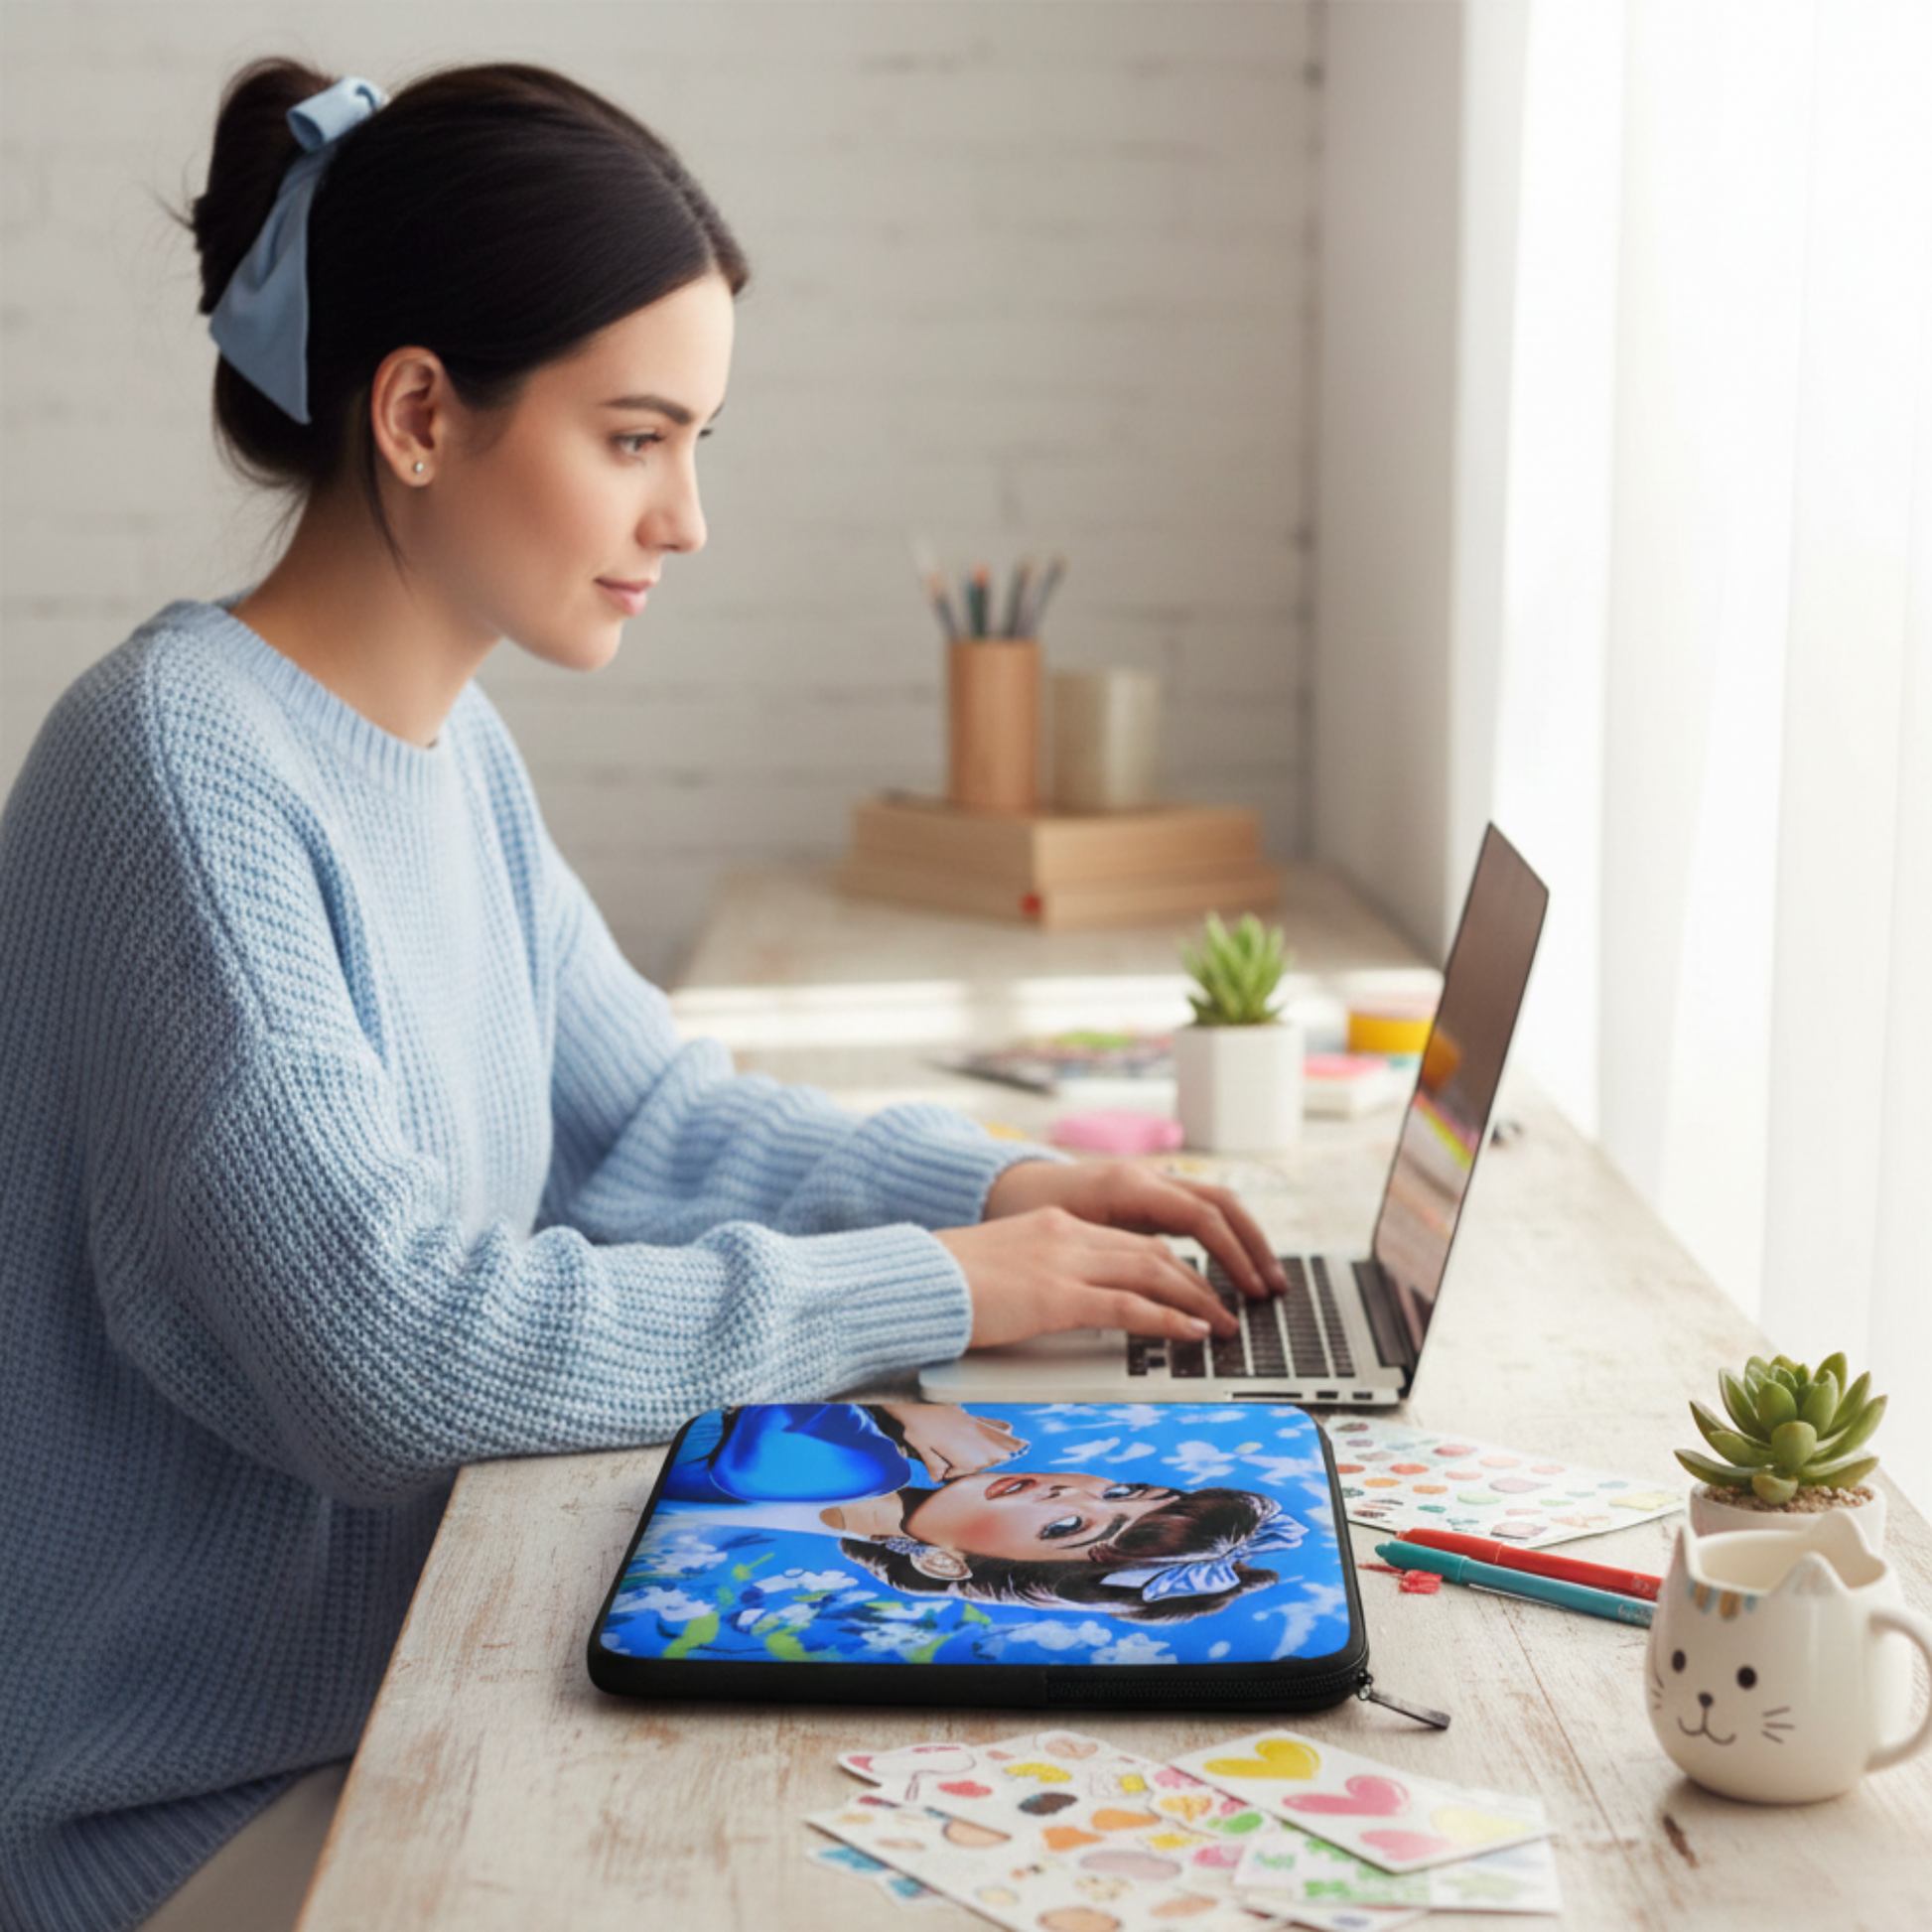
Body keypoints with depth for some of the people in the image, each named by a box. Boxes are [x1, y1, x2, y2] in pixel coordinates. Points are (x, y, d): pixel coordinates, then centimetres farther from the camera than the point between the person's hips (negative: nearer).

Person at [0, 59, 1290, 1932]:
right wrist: (930, 1288, -21)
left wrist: (1002, 1187, -3)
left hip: (404, 1676, 8)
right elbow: (395, 1344, -28)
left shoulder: (452, 744, 5)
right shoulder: (182, 770, -24)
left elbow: (647, 1114, 13)